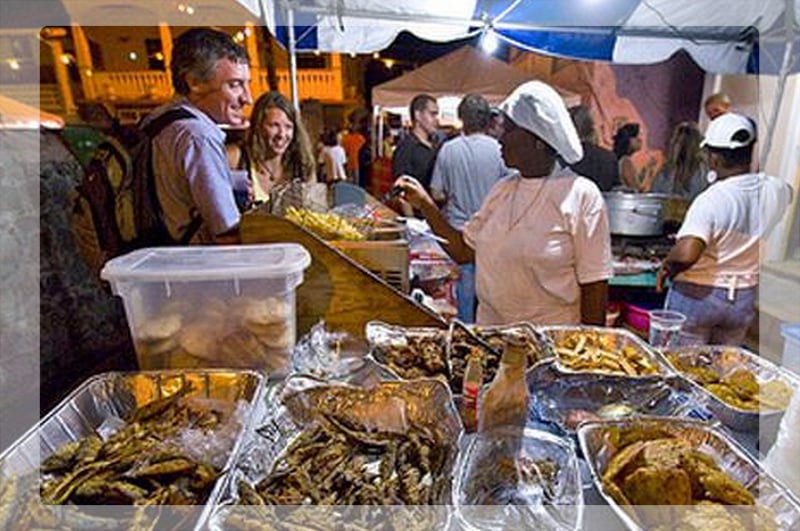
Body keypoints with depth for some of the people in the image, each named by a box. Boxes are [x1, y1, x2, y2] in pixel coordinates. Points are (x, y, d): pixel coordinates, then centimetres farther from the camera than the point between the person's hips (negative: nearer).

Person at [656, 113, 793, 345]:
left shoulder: (711, 200, -24)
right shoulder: (776, 190, -4)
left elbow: (686, 254, -36)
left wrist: (667, 267, -18)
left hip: (697, 295, -6)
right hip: (745, 299, 6)